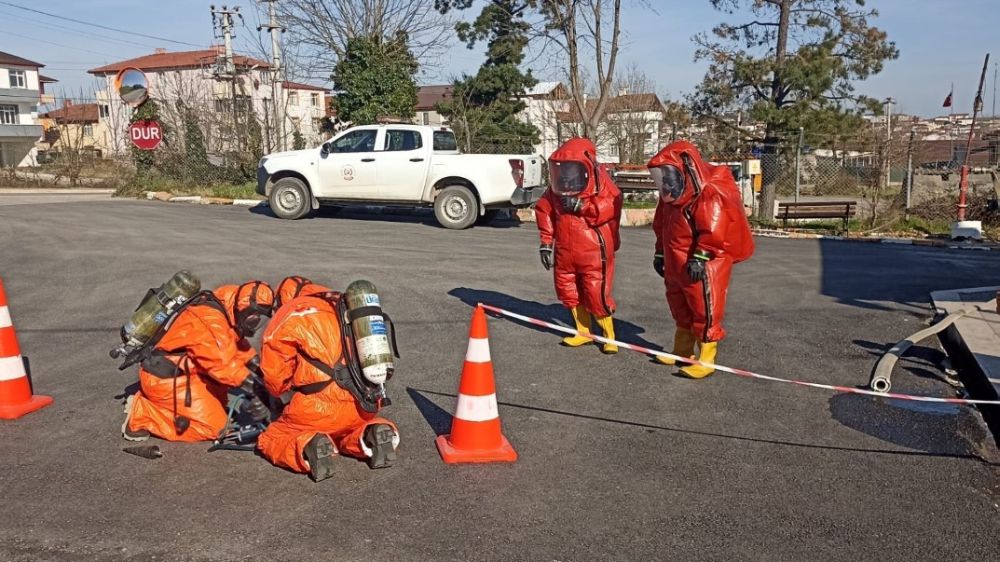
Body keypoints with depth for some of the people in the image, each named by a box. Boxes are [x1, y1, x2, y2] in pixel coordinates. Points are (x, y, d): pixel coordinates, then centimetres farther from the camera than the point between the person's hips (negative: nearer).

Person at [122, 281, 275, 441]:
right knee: (213, 424, -10)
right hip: (164, 378, -10)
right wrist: (252, 386, -26)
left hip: (179, 371, 10)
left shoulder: (224, 312, 5)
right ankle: (142, 414, -7)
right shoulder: (210, 317, -24)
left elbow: (238, 344, 14)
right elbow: (223, 363, -29)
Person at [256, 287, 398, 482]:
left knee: (268, 441, 17)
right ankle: (369, 435, 2)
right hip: (362, 406, 5)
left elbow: (275, 378, 5)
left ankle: (307, 447, -13)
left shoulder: (289, 318, 5)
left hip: (318, 408, -5)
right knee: (351, 431, 35)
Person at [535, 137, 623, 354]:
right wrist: (546, 243, 10)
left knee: (596, 294, -5)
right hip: (565, 252, 6)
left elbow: (610, 208, -22)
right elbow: (544, 211, 12)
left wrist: (580, 205, -22)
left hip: (594, 252, -6)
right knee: (568, 291, 13)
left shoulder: (600, 180, -9)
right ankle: (583, 332, 30)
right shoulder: (557, 187, 5)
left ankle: (609, 336, 13)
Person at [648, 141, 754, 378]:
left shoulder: (710, 196, -19)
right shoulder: (671, 197, 11)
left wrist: (700, 258, -27)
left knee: (705, 310, -4)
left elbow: (713, 231, -26)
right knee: (681, 308, 18)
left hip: (704, 266, -10)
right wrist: (660, 253, 19)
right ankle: (682, 352, 32)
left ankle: (705, 361, 1)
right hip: (676, 265, 10)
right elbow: (662, 227, 20)